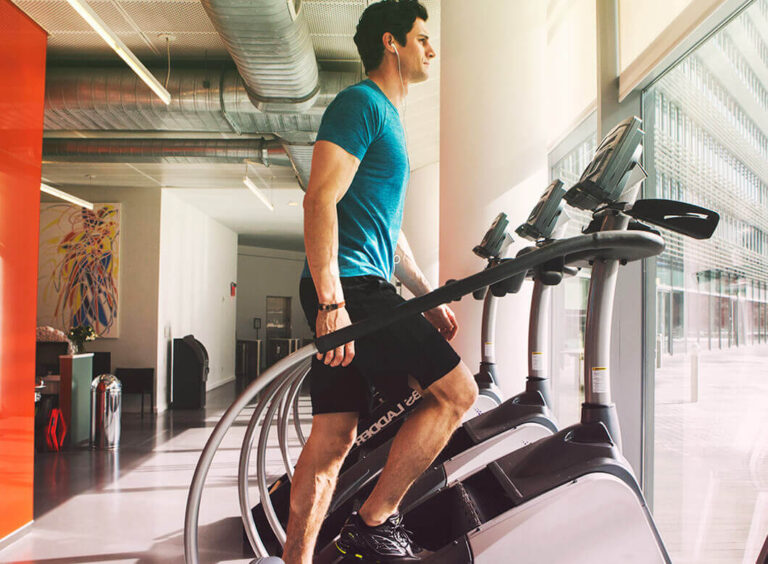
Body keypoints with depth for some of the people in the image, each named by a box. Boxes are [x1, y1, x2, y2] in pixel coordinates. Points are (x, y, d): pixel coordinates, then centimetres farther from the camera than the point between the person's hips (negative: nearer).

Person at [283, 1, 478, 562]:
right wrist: (331, 300, -24)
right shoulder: (361, 102, -5)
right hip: (349, 287, -10)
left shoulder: (388, 117, 26)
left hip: (357, 292, 10)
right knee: (456, 390, -8)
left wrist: (429, 299, 23)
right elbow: (320, 200, -17)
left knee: (334, 437, 9)